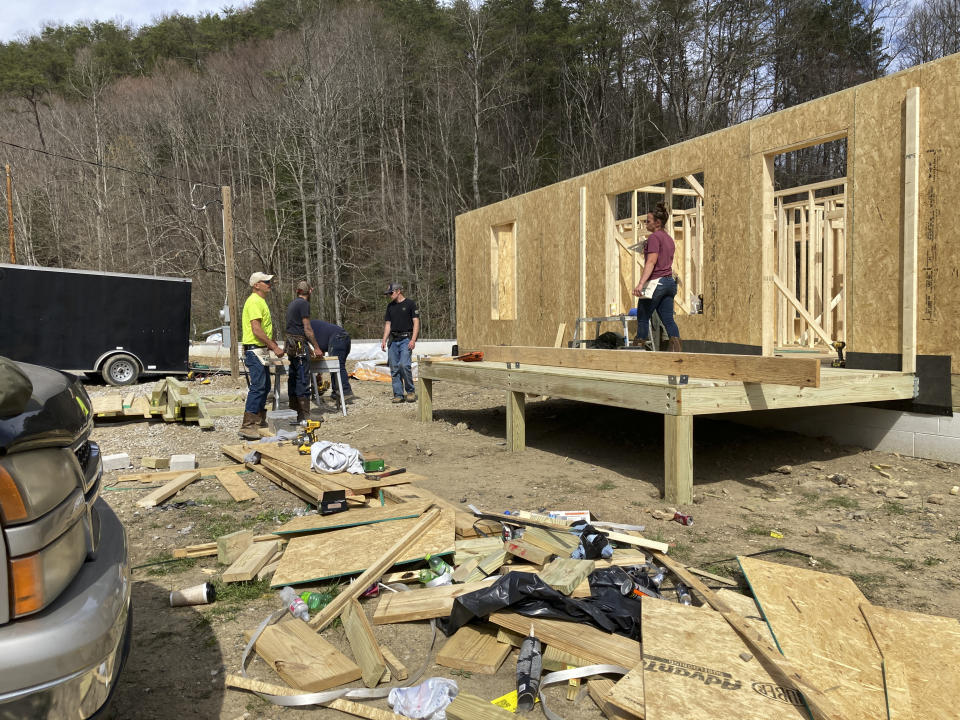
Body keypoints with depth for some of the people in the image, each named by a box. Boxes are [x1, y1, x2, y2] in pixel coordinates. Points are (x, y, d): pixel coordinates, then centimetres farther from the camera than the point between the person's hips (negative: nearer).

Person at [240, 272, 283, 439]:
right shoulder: (254, 302, -15)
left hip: (261, 351, 11)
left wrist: (274, 345, 22)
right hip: (254, 350, -11)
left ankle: (260, 421, 25)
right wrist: (274, 347, -20)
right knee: (257, 387, -13)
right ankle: (247, 426, -13)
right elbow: (256, 330, -23)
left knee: (264, 387, 16)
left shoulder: (261, 301, 18)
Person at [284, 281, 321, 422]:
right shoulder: (304, 304, -11)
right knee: (303, 380, -6)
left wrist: (308, 347, 26)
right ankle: (304, 416, -5)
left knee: (293, 379, 12)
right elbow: (307, 328, -14)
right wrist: (316, 347, -8)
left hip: (291, 345, 9)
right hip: (299, 346, -9)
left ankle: (294, 413, 17)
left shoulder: (292, 303, 17)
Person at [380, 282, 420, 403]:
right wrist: (384, 340, 6)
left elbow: (416, 322, -5)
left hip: (406, 339, -6)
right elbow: (388, 324, 17)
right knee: (394, 368, 2)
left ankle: (410, 391, -1)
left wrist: (413, 340, -15)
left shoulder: (410, 304, -1)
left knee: (404, 364, -17)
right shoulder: (390, 306, 15)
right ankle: (398, 394, 8)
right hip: (393, 340, 6)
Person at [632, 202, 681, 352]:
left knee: (642, 318, 2)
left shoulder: (654, 237, -9)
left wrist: (641, 283, -27)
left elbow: (651, 262, -20)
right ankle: (675, 350, -4)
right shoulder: (669, 239, 18)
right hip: (669, 281, 9)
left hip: (655, 282, -9)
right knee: (668, 319, 4)